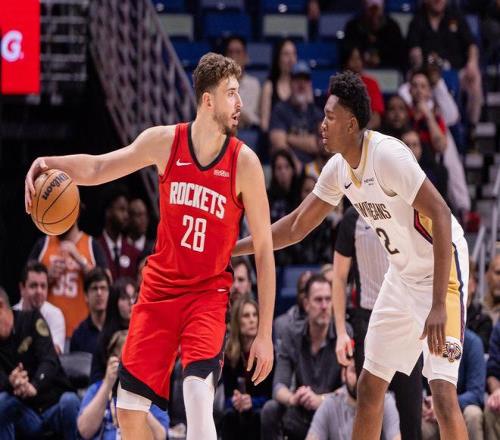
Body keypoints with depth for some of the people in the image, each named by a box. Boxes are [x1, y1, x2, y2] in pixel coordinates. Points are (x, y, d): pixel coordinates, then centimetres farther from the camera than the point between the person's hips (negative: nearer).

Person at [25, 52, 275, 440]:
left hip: (208, 294, -3)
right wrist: (49, 164, -13)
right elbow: (98, 168, 9)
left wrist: (265, 333, -10)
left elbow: (264, 250, -8)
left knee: (198, 402, -26)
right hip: (160, 287, 3)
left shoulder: (244, 162, -11)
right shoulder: (165, 142, -5)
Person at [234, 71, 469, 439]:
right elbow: (297, 226, 13)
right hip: (403, 274, 9)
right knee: (370, 384, 11)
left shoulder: (388, 154, -25)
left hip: (441, 270, -9)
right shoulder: (339, 168, 0)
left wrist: (438, 305, -33)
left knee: (442, 390, -19)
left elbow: (440, 215, -29)